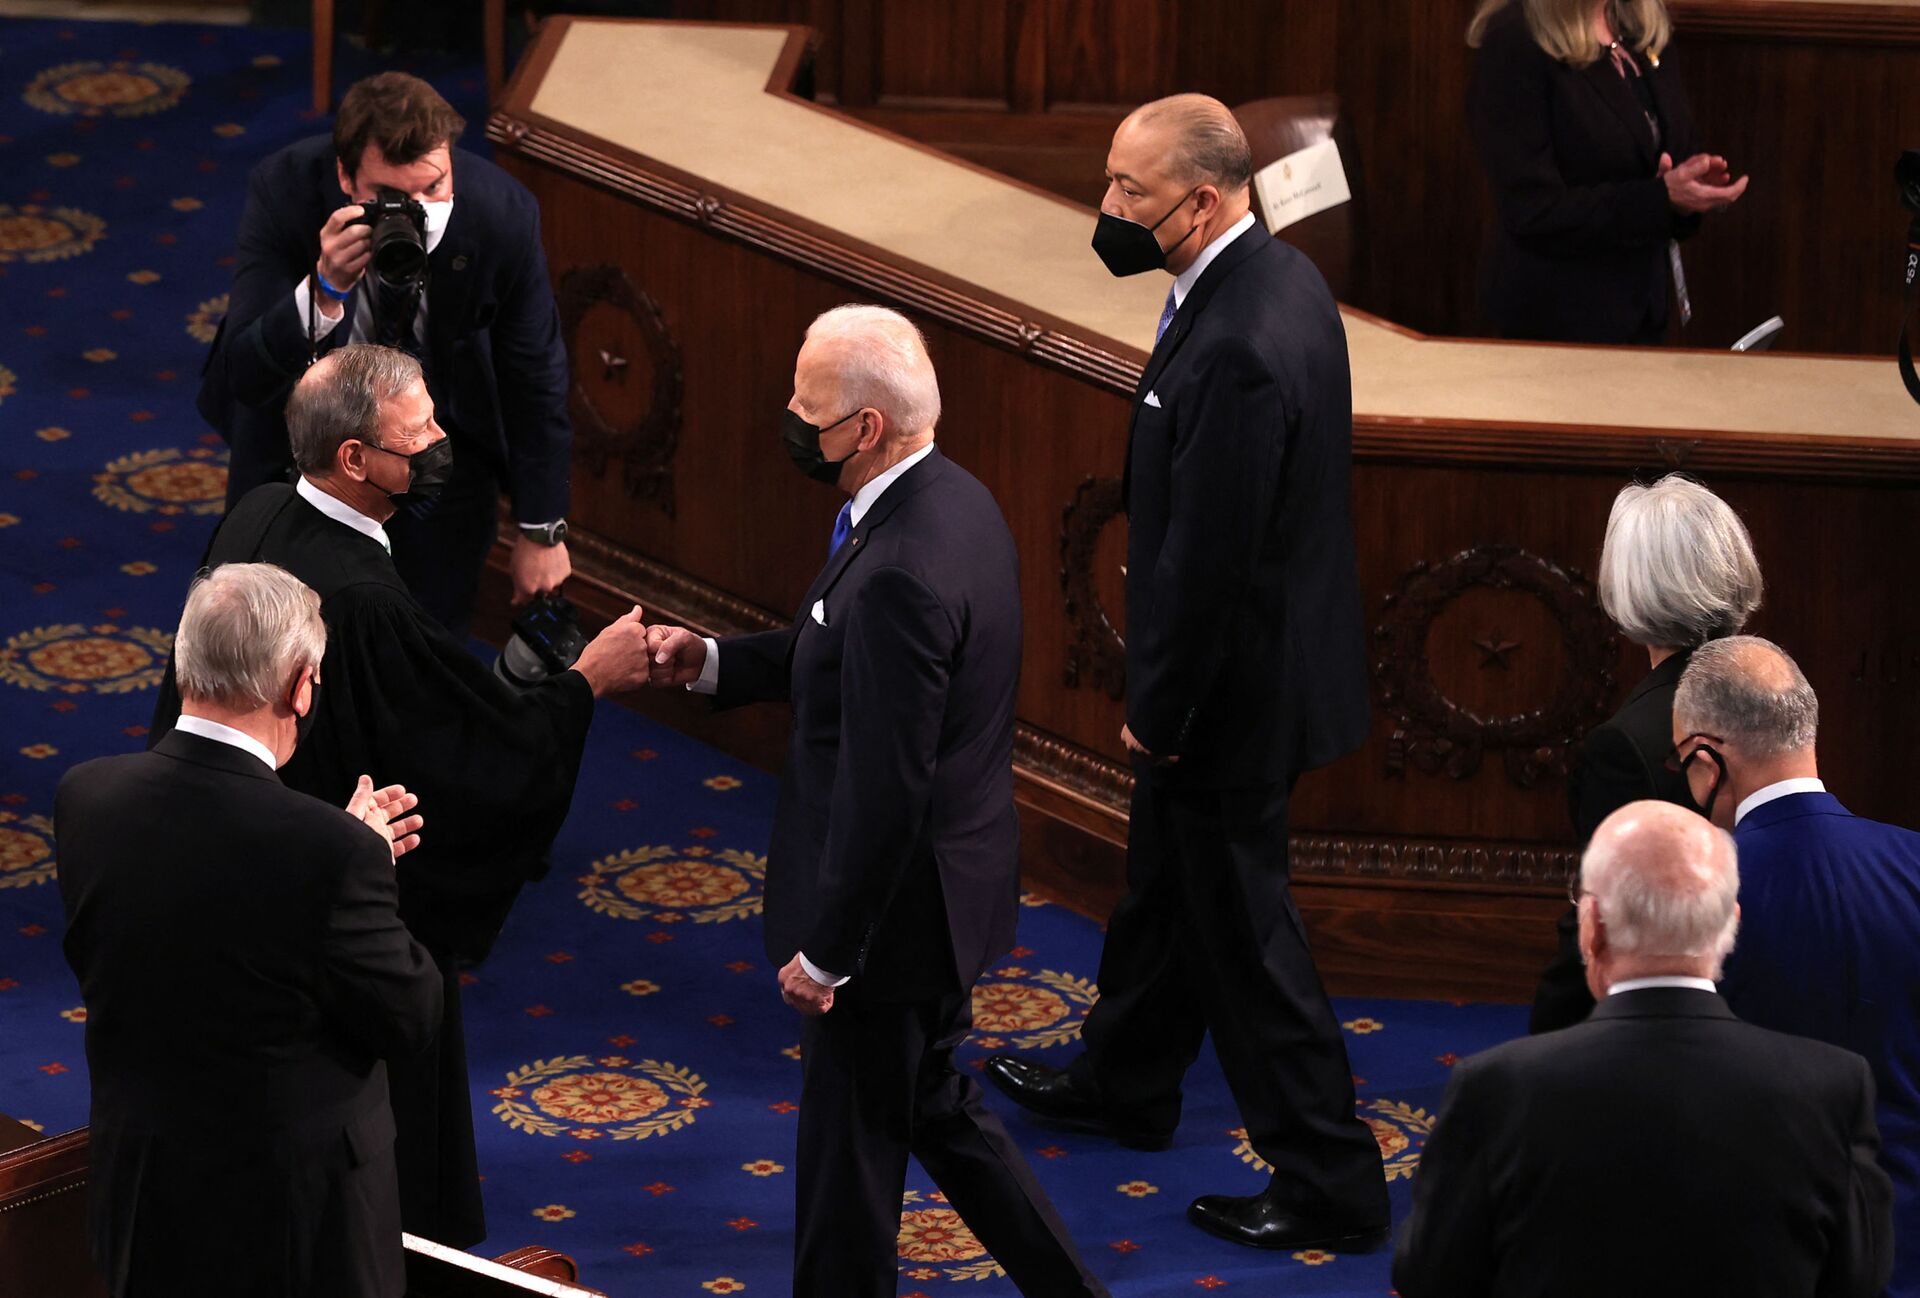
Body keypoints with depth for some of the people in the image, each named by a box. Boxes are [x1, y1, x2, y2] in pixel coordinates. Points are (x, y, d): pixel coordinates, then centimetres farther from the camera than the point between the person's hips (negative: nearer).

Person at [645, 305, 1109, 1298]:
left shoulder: (900, 572, -31)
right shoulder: (954, 500, 0)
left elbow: (884, 794, -28)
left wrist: (823, 952, -19)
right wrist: (713, 663, 3)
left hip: (892, 907, -10)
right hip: (950, 878, 10)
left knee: (851, 1142, 9)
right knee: (933, 1104, 26)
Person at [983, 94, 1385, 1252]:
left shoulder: (1234, 348, -32)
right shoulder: (1283, 276, 0)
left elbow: (1207, 557, -25)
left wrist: (1157, 710, -17)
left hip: (1235, 683, -10)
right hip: (1269, 646, 10)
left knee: (1243, 931, 3)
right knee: (1163, 882, 28)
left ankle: (1330, 1184, 13)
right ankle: (1126, 1083, 48)